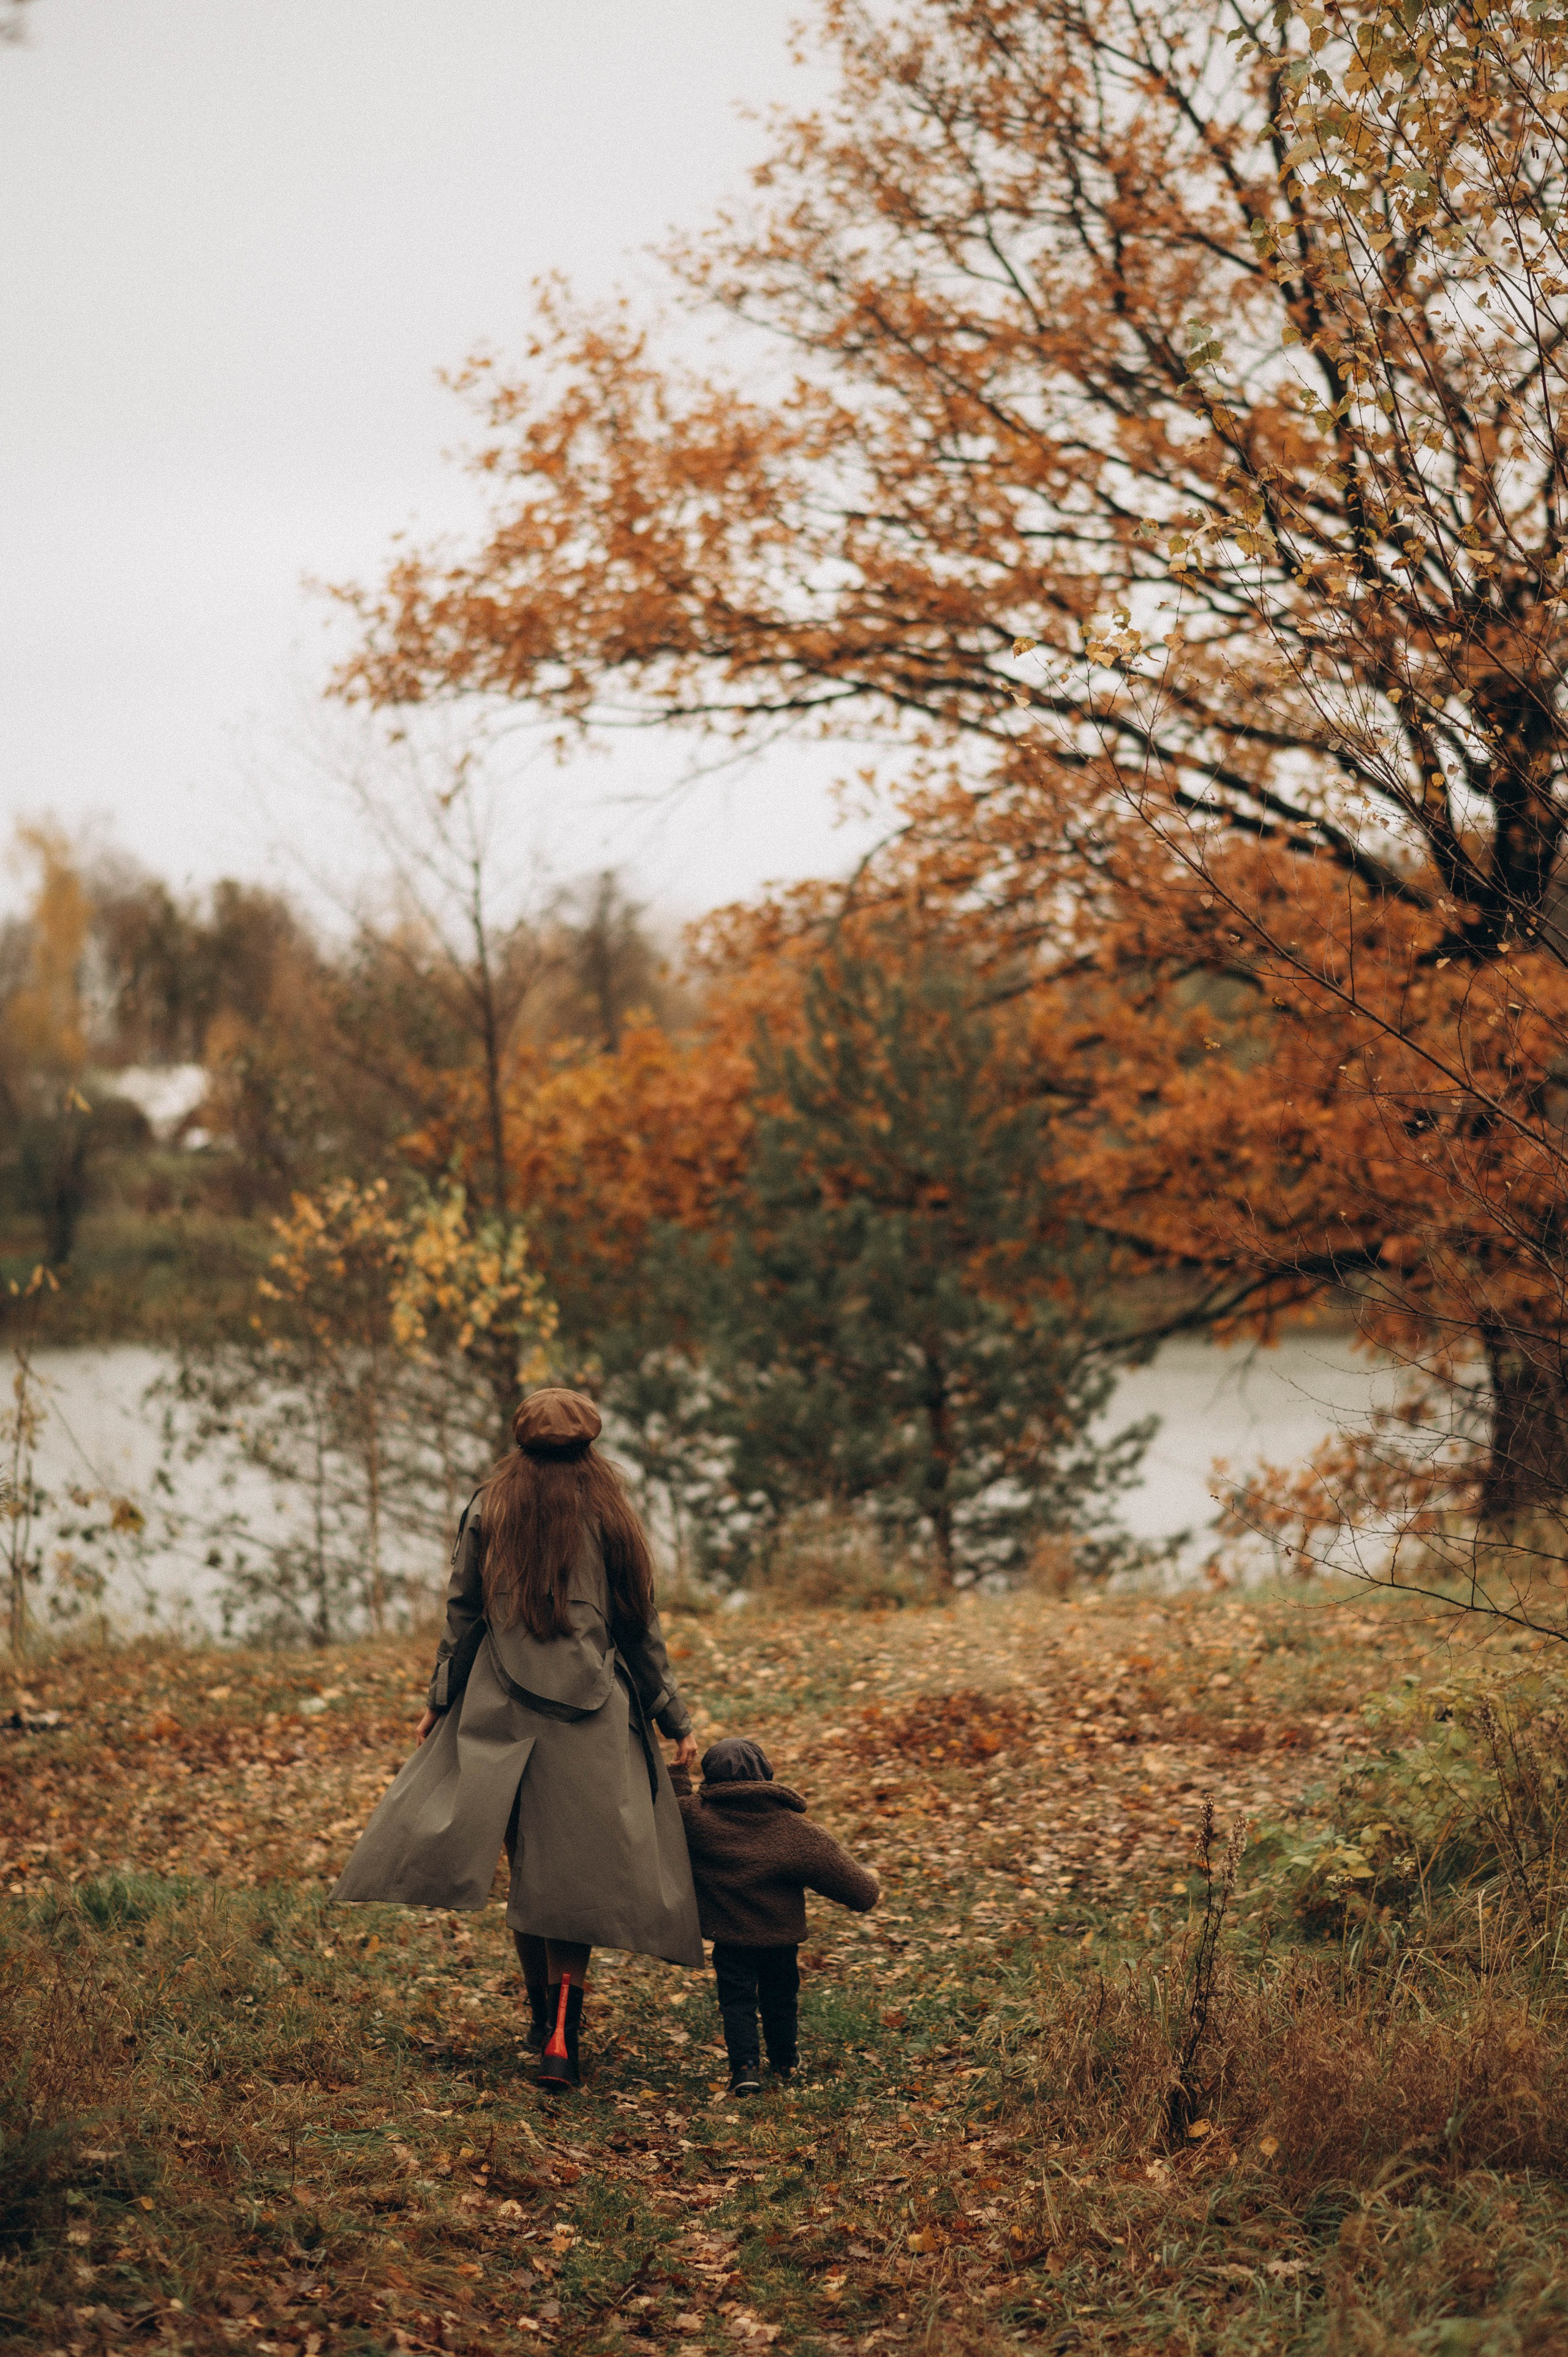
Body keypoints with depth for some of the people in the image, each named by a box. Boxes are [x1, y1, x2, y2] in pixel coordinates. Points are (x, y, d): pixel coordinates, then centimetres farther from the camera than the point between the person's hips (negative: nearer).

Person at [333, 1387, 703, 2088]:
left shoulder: (488, 1511, 3)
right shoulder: (609, 1517, 3)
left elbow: (462, 1615, 5)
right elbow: (641, 1629, 7)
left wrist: (440, 1702, 15)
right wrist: (676, 1721, 14)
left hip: (502, 1713, 1)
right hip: (593, 1716, -1)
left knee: (527, 1865, 13)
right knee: (574, 1871, 1)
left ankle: (542, 2013, 20)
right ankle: (562, 2033, -10)